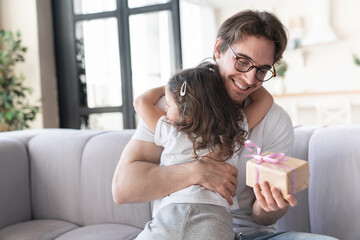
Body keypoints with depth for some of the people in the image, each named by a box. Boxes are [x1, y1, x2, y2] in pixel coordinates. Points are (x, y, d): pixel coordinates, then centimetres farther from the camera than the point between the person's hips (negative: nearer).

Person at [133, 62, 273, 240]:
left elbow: (141, 102, 17)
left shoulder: (172, 134, 2)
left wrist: (163, 89, 33)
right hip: (214, 220, 2)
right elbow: (265, 99, 20)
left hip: (171, 212, -1)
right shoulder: (232, 131, 7)